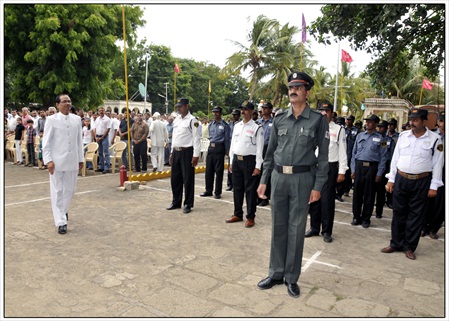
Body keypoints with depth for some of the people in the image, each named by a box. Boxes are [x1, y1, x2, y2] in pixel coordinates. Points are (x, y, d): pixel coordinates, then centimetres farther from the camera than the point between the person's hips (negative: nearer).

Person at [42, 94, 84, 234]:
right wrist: (48, 160, -12)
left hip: (72, 161, 3)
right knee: (57, 191, 2)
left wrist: (81, 158, 9)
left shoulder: (76, 119, 6)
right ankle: (61, 221, 7)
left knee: (69, 189, 13)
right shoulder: (52, 120, -3)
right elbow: (46, 142, -4)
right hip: (57, 161, -3)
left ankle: (63, 211, 37)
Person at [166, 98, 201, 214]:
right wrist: (172, 152, 16)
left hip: (187, 152, -7)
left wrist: (195, 155, -17)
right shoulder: (176, 120, 13)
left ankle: (188, 204, 13)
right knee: (175, 178, 14)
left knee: (188, 179, 1)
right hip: (176, 151, 8)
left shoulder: (192, 120, -10)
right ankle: (176, 202, 29)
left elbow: (196, 139, -13)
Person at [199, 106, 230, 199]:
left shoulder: (225, 125, -5)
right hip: (211, 147, 6)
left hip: (219, 148, -6)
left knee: (219, 171, 0)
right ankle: (208, 190, 21)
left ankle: (218, 192, 10)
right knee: (208, 170, 9)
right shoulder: (210, 125, 12)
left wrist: (227, 151, -6)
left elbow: (226, 139, -5)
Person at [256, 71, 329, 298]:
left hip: (303, 178, -3)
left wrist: (317, 186, -7)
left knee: (296, 228, 6)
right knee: (278, 226, 10)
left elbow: (323, 155, -2)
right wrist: (264, 180, 9)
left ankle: (291, 277, 22)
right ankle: (276, 273, 25)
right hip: (278, 177, 3)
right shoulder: (279, 119, 7)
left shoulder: (318, 120, -2)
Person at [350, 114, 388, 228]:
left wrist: (379, 173, -5)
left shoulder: (380, 138, 2)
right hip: (359, 166, 2)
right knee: (357, 192, 5)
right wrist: (353, 169, 5)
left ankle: (366, 219, 17)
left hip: (372, 167, -2)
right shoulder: (360, 135, 10)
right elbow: (354, 152, 11)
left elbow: (383, 157, 0)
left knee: (369, 194, 5)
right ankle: (356, 217, 17)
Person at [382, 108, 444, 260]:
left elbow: (437, 164, -3)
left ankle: (409, 247, 21)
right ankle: (396, 243, 24)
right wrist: (391, 180, 5)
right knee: (398, 213, 10)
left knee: (416, 215, 7)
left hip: (421, 182, -2)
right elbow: (395, 158, 7)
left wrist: (433, 186, -6)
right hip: (401, 179, 3)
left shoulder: (434, 139, -5)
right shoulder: (403, 136, 3)